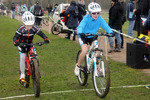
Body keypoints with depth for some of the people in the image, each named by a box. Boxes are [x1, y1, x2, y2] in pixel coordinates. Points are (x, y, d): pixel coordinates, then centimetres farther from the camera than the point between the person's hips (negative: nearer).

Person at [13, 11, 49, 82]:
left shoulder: (34, 28, -19)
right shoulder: (21, 29, -24)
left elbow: (41, 33, -16)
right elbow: (15, 37, -24)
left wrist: (46, 39, -36)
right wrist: (15, 41, -47)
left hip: (30, 44, 3)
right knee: (22, 57, -18)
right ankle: (22, 74, -8)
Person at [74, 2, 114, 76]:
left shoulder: (99, 18, -17)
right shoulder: (86, 18, -25)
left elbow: (105, 26, -24)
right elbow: (80, 26, -37)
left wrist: (110, 32, -44)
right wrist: (80, 33, -59)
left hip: (92, 36, 3)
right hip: (84, 36, -3)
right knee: (85, 51, -23)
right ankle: (78, 66, 1)